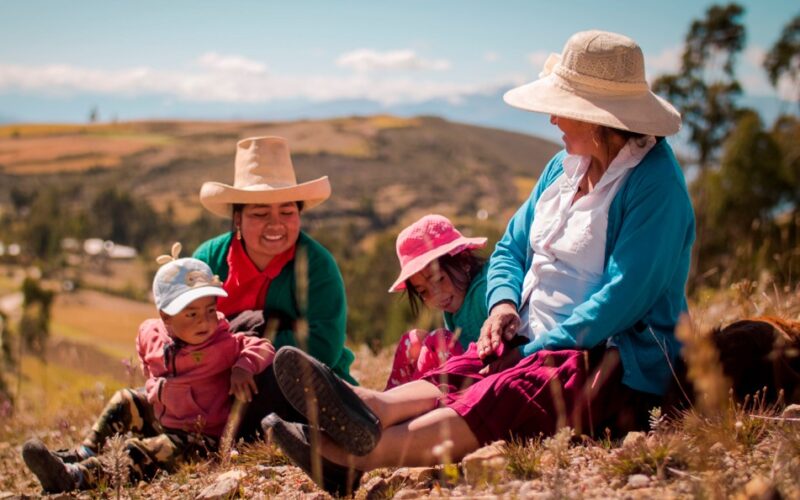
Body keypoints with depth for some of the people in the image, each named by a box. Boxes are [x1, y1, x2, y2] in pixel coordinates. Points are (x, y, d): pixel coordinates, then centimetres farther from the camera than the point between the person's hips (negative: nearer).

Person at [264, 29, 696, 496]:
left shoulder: (654, 182, -11)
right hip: (539, 343, 8)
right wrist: (504, 303, -4)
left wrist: (539, 350, -22)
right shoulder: (564, 167, 16)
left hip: (616, 362, -7)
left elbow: (626, 293, -19)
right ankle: (372, 411, -57)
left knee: (505, 395, -36)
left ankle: (360, 458, -59)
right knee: (461, 374, -26)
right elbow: (510, 249, 19)